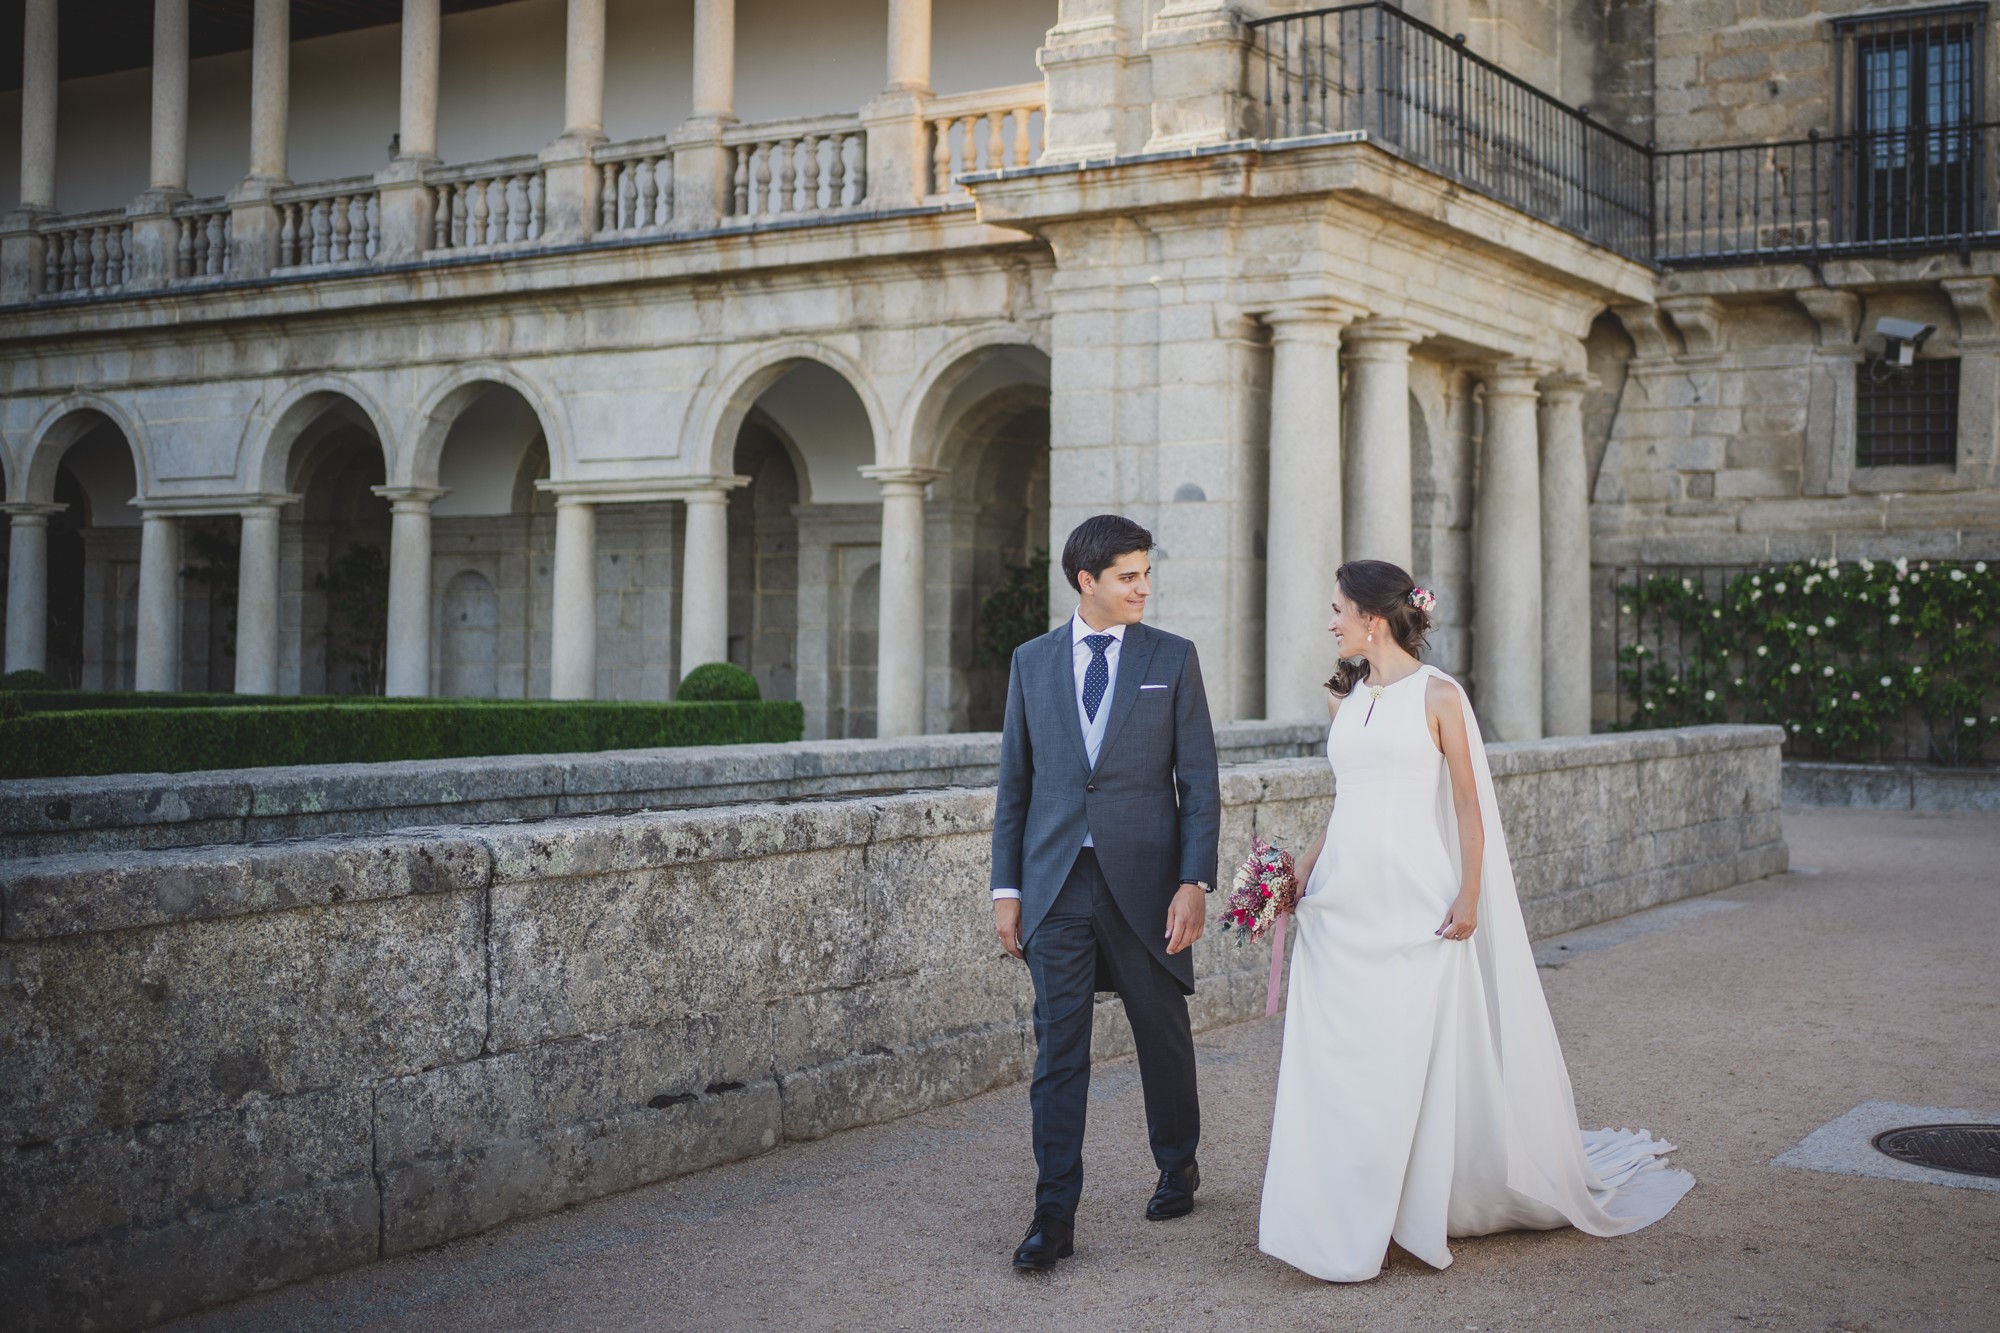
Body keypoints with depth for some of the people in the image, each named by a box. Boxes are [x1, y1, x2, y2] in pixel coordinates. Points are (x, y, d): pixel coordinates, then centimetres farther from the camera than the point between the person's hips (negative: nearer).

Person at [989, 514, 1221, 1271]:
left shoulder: (1172, 658, 2)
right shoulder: (1032, 661, 7)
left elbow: (1199, 781, -1)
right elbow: (1014, 782, 9)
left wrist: (1195, 882, -10)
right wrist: (1007, 887, 4)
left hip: (1144, 885, -1)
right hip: (1056, 886, 1)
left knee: (1164, 1035, 13)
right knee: (1058, 1050, -1)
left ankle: (1178, 1167, 36)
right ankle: (1055, 1215, 4)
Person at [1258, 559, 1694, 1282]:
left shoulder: (1436, 695, -4)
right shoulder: (1343, 698, 13)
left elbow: (1467, 803, -4)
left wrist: (1469, 896, -10)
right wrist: (1301, 871, 10)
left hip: (1417, 905, -5)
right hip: (1342, 902, 5)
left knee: (1405, 1057, -2)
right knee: (1335, 1055, 4)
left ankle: (1404, 1211, 12)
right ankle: (1341, 1221, 14)